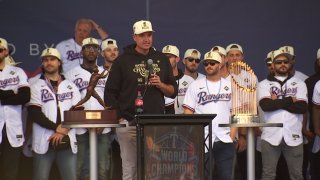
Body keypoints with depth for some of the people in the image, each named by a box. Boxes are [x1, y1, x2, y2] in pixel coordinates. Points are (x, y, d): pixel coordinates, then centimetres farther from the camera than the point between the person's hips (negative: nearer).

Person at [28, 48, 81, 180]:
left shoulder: (71, 86, 14)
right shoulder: (37, 86, 6)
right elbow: (34, 113, -5)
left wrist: (63, 131, -9)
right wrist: (56, 128, -13)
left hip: (67, 141, 2)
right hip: (44, 142, -2)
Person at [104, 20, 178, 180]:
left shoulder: (162, 60, 15)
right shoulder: (123, 60, 5)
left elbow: (173, 92, 16)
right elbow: (110, 93, 3)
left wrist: (160, 85, -4)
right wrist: (119, 118, -5)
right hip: (129, 124, -2)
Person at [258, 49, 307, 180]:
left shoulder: (299, 84, 8)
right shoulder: (264, 84, 6)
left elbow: (302, 108, -7)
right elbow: (265, 105, -13)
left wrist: (277, 101, -7)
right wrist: (290, 100, -6)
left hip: (293, 136, 1)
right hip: (271, 136, -1)